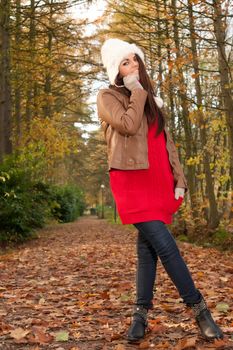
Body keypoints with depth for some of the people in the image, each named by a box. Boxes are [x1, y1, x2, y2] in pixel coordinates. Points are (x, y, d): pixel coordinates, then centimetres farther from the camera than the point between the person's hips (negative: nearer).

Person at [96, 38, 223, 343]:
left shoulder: (150, 98, 19)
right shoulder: (108, 96, 2)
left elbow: (167, 142, 15)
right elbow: (128, 125, -18)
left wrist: (179, 180, 7)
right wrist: (137, 91, -5)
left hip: (159, 181, 6)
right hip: (132, 181, -6)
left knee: (148, 247, 7)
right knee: (165, 246, -13)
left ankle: (141, 312, 17)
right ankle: (198, 307, 0)